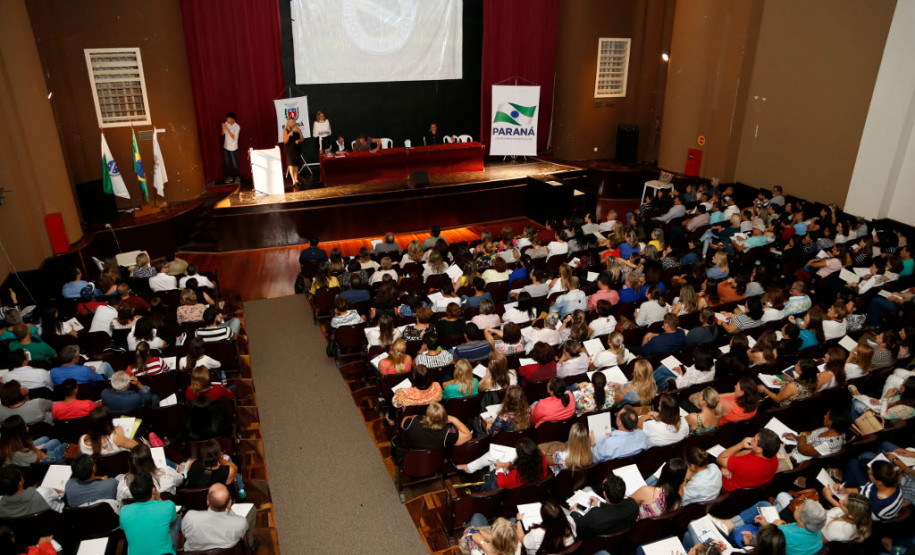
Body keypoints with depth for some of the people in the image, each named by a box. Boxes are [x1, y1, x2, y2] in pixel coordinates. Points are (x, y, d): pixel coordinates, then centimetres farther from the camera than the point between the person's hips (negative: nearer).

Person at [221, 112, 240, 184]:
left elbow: (234, 137, -23)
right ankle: (229, 176, 28)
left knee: (235, 163, 4)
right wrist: (223, 128, -17)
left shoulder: (237, 127, -18)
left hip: (233, 148, -5)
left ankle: (237, 177, 21)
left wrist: (227, 129, -29)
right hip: (226, 147, 5)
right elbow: (222, 134, 3)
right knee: (227, 163, 14)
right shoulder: (226, 124, -3)